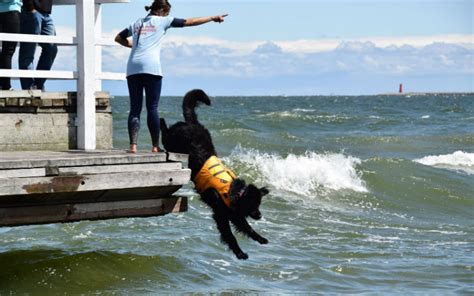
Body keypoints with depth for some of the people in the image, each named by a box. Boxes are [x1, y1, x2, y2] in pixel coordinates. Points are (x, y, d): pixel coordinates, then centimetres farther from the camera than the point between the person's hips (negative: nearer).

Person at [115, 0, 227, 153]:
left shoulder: (136, 23, 23)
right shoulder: (162, 21, 9)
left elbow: (118, 38, 32)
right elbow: (189, 22, 12)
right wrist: (213, 18, 18)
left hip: (133, 68, 4)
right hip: (150, 66, -4)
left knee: (135, 108, 1)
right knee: (152, 108, -1)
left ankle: (133, 145, -10)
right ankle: (155, 146, -1)